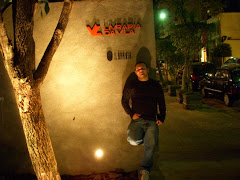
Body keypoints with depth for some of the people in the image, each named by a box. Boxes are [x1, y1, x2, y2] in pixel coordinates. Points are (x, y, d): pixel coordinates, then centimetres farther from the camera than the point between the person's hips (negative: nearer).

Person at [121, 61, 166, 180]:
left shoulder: (155, 85, 15)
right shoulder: (131, 86, 12)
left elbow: (162, 103, 21)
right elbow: (124, 101, 18)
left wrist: (161, 117, 9)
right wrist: (131, 114, 3)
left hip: (152, 121, 0)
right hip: (137, 120, 0)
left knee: (151, 145, -24)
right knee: (134, 140, -28)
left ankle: (145, 170, -7)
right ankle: (147, 138, 8)